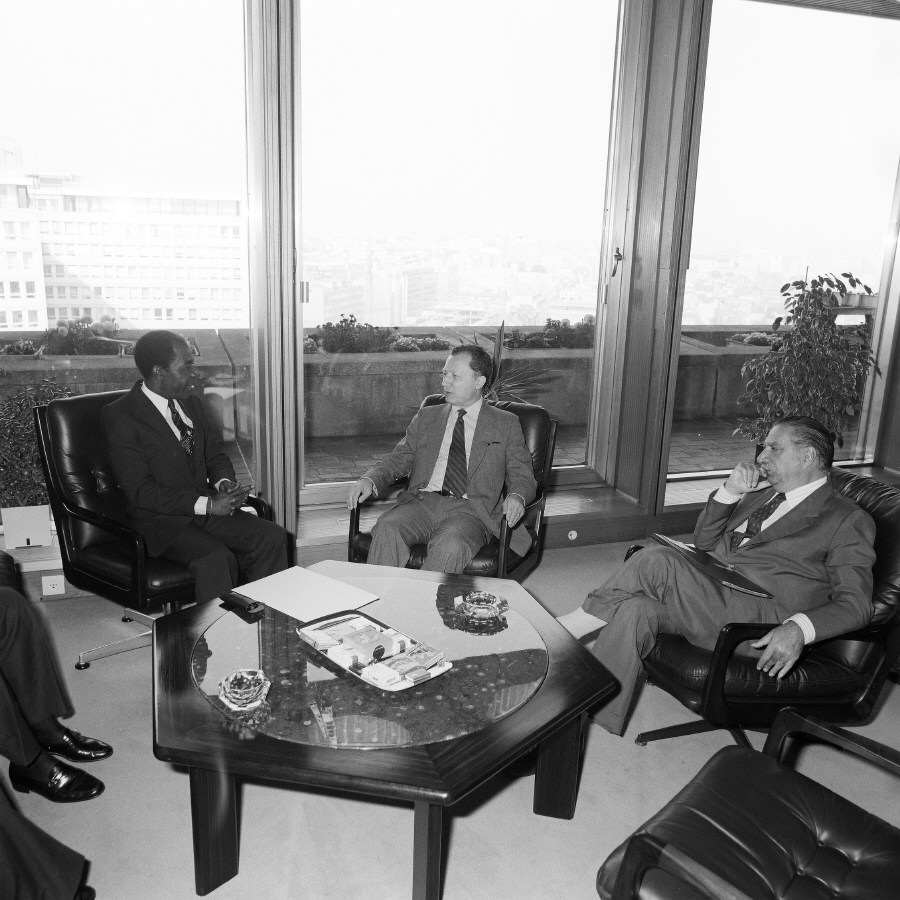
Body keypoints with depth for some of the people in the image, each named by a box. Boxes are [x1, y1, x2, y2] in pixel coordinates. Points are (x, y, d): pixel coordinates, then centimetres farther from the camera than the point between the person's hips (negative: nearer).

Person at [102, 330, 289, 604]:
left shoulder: (191, 404, 11)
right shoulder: (120, 417, -11)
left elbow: (215, 456, 19)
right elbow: (141, 491, -17)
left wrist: (225, 483, -6)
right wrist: (207, 504, -23)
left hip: (208, 507, 7)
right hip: (160, 518, -6)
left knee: (273, 537, -14)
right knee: (216, 558, -32)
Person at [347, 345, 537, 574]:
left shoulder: (505, 424, 13)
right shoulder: (426, 417, 22)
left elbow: (522, 476, 8)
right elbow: (398, 459, 16)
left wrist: (516, 497, -16)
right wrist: (370, 480, -6)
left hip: (470, 509, -3)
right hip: (421, 502, 3)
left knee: (450, 546, -35)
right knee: (386, 529, -29)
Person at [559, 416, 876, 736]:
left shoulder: (848, 520, 4)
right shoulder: (760, 494, 25)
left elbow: (855, 603, -6)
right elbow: (703, 542, 23)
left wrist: (799, 629, -25)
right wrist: (730, 491, 7)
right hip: (706, 598, 7)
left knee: (656, 561, -27)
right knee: (637, 607, -26)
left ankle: (568, 627, -14)